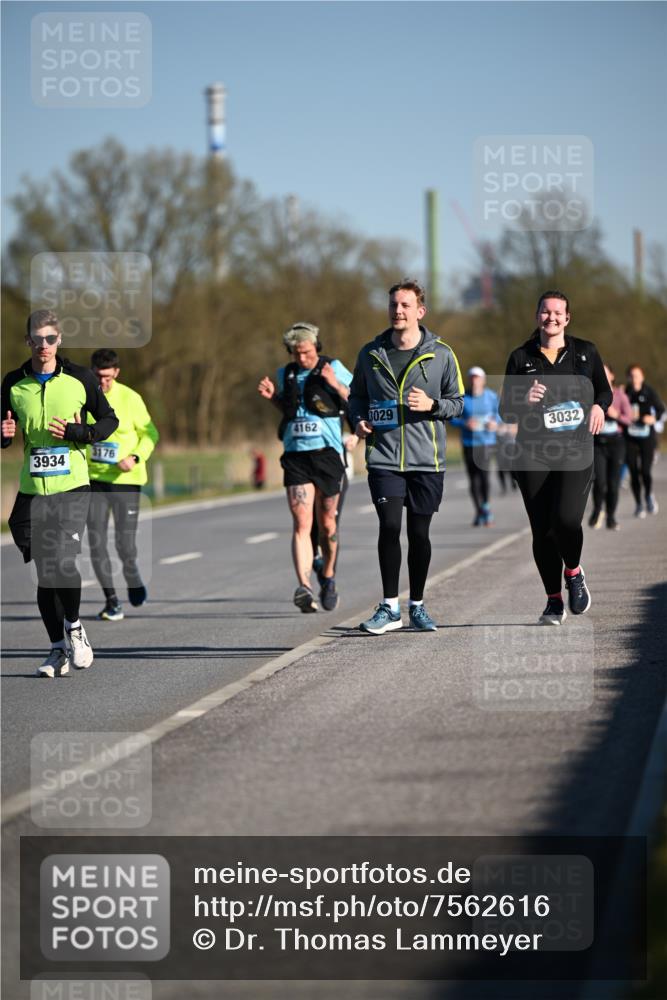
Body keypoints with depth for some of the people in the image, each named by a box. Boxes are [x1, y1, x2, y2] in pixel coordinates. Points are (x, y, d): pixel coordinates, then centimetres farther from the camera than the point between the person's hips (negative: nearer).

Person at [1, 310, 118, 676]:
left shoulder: (80, 378, 0)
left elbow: (109, 420, 8)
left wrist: (75, 432, -10)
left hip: (72, 486, -3)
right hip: (31, 491, 3)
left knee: (63, 561, -17)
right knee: (44, 573, 4)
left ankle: (73, 626, 8)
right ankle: (58, 649, 14)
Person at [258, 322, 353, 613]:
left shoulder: (334, 370, 0)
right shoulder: (285, 375, 12)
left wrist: (335, 384, -15)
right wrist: (272, 396, 8)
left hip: (327, 452, -2)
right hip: (295, 455, 2)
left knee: (326, 523, 8)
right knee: (301, 524, -11)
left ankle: (328, 578, 30)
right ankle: (304, 588, -21)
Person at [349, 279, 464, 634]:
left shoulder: (441, 354, 1)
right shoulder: (371, 354, 6)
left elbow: (457, 402, 7)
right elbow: (357, 396, 19)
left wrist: (432, 404, -13)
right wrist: (359, 419, -1)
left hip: (426, 458, 0)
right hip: (384, 456, 0)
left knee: (419, 532, 5)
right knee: (389, 526, -10)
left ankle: (417, 606, 19)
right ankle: (389, 607, -1)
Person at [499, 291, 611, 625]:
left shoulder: (585, 352, 9)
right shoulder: (520, 358, 6)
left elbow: (604, 389, 23)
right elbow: (505, 411, 7)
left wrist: (600, 406, 1)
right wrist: (525, 400, -14)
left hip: (576, 452, -1)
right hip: (533, 455, 1)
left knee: (567, 519, -21)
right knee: (542, 530, 0)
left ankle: (573, 572, 10)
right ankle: (554, 601, 17)